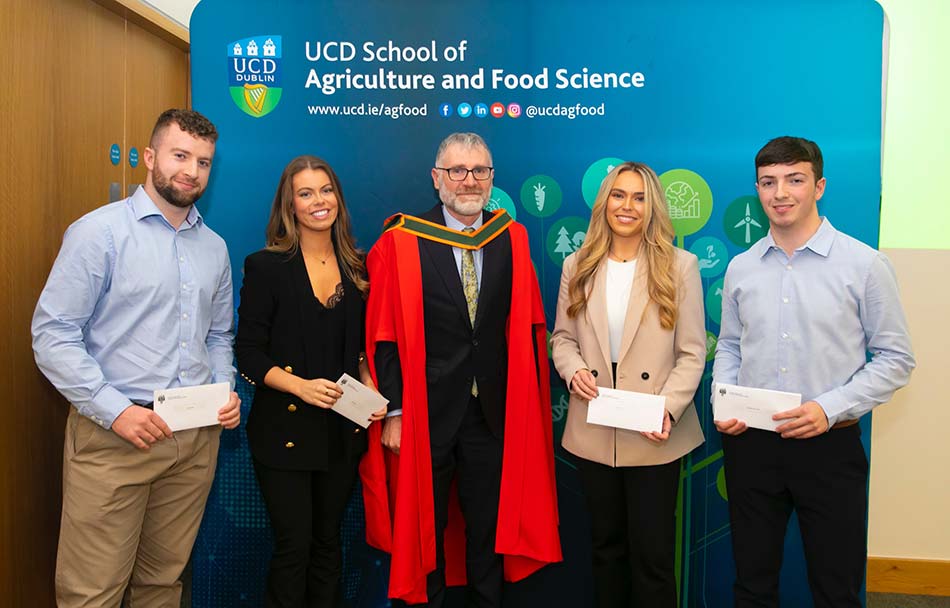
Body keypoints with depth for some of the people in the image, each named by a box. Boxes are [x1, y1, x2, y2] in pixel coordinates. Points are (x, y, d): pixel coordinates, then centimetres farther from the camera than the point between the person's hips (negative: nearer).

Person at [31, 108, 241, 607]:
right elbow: (53, 333, -9)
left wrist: (225, 391, 2)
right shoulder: (99, 232, -6)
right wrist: (115, 410, -16)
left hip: (197, 437, 5)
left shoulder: (214, 247, 11)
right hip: (113, 435, -4)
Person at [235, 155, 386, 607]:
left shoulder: (356, 268, 6)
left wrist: (371, 391, -4)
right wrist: (300, 385, -21)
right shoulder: (266, 266, -5)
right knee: (293, 546, 4)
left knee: (328, 542, 15)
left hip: (343, 430, 4)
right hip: (285, 430, -3)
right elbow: (249, 353, -8)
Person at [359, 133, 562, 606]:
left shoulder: (513, 239, 1)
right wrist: (394, 412, -11)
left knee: (489, 526, 17)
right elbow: (384, 338, -9)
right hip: (426, 412, -2)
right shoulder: (401, 243, -8)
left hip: (495, 411, 3)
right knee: (425, 529, 15)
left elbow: (528, 326, 4)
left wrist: (528, 401, 2)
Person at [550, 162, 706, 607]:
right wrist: (574, 371, -12)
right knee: (606, 544, 18)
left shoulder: (679, 266, -2)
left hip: (654, 436, -2)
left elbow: (692, 353, -4)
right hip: (594, 432, 3)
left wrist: (668, 406, -18)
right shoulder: (577, 266, 6)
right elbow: (562, 338, 9)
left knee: (652, 553, 7)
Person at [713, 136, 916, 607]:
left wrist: (829, 408, -16)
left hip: (829, 445, -2)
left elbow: (895, 358, -4)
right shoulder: (741, 268, 4)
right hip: (749, 443, 3)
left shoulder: (864, 264, -6)